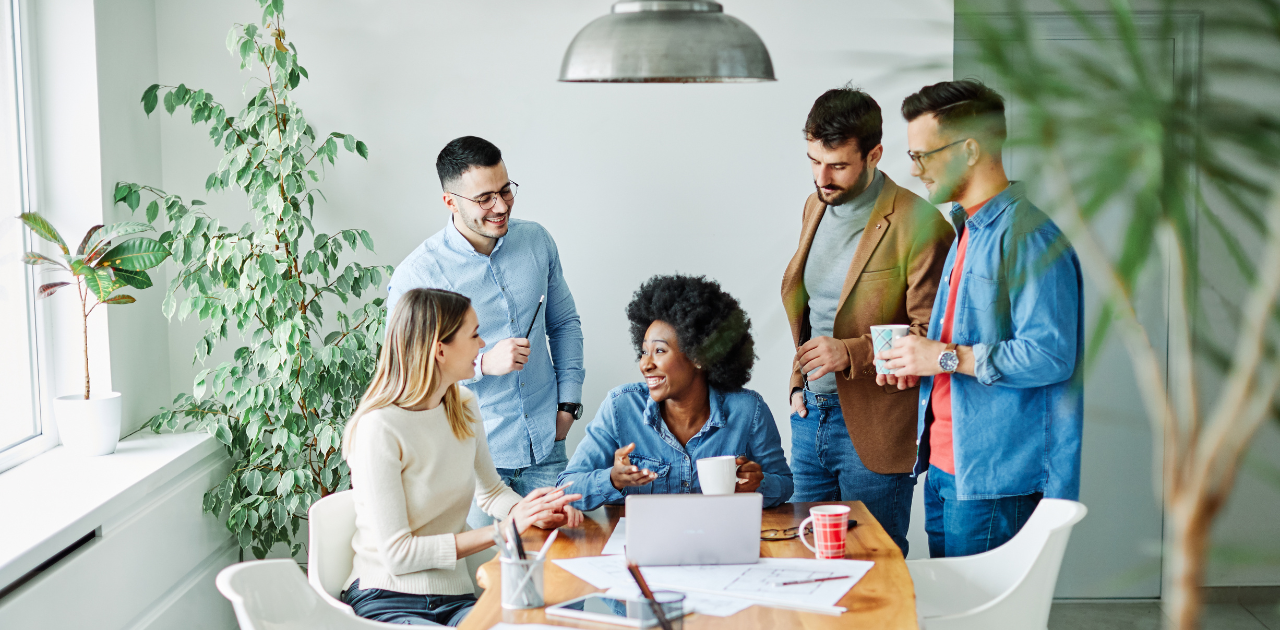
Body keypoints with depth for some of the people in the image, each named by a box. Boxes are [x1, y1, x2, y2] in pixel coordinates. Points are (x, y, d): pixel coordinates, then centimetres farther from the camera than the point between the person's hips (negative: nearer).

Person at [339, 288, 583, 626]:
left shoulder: (463, 406, 9)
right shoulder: (379, 429, -15)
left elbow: (490, 490, 22)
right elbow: (397, 553, -17)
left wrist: (531, 512, -1)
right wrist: (503, 531, -17)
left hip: (454, 598, 5)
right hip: (387, 602, -5)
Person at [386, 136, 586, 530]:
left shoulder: (536, 241, 2)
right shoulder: (416, 275, -14)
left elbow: (565, 323, 15)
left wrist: (569, 401, 6)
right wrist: (483, 364, -24)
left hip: (546, 449, 4)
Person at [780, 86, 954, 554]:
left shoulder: (918, 226, -16)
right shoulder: (816, 206, 9)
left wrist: (852, 353, -24)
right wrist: (798, 381, 13)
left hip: (873, 428, -7)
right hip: (811, 413, 7)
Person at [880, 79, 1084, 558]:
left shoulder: (1026, 235, -16)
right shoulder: (967, 229, 17)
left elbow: (1050, 355, -24)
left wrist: (946, 357, -19)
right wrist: (917, 357, 9)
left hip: (994, 478, -10)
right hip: (946, 465, 10)